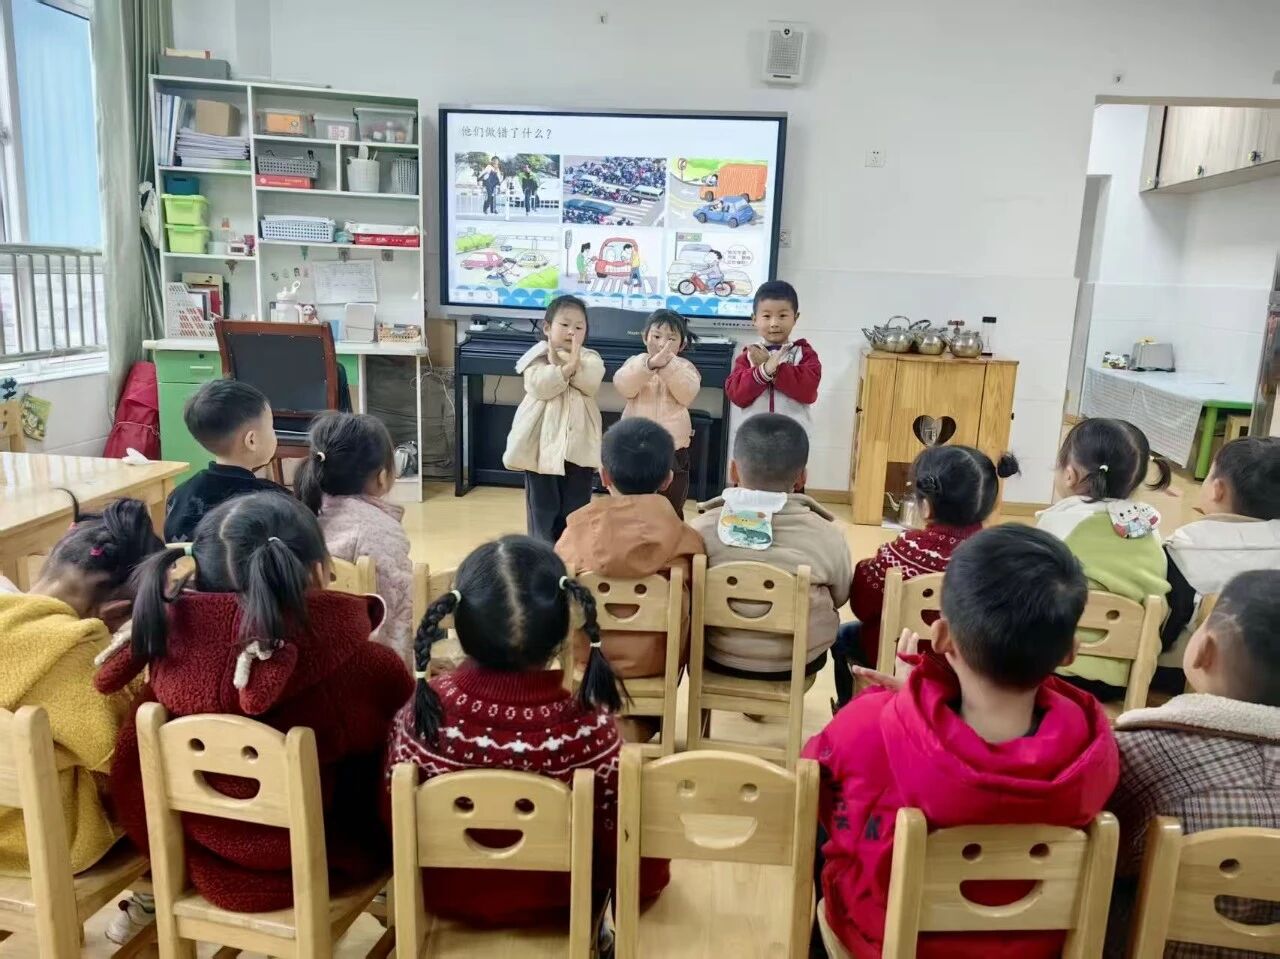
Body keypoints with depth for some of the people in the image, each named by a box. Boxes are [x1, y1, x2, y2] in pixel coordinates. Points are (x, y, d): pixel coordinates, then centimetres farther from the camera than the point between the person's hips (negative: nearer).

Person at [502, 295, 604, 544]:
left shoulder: (590, 359, 6)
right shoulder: (537, 357, 0)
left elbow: (591, 383, -14)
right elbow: (539, 387, -19)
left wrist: (569, 361, -19)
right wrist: (567, 366, -24)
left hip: (579, 445, 2)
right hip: (542, 443, -2)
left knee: (576, 509, 10)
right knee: (542, 507, 7)